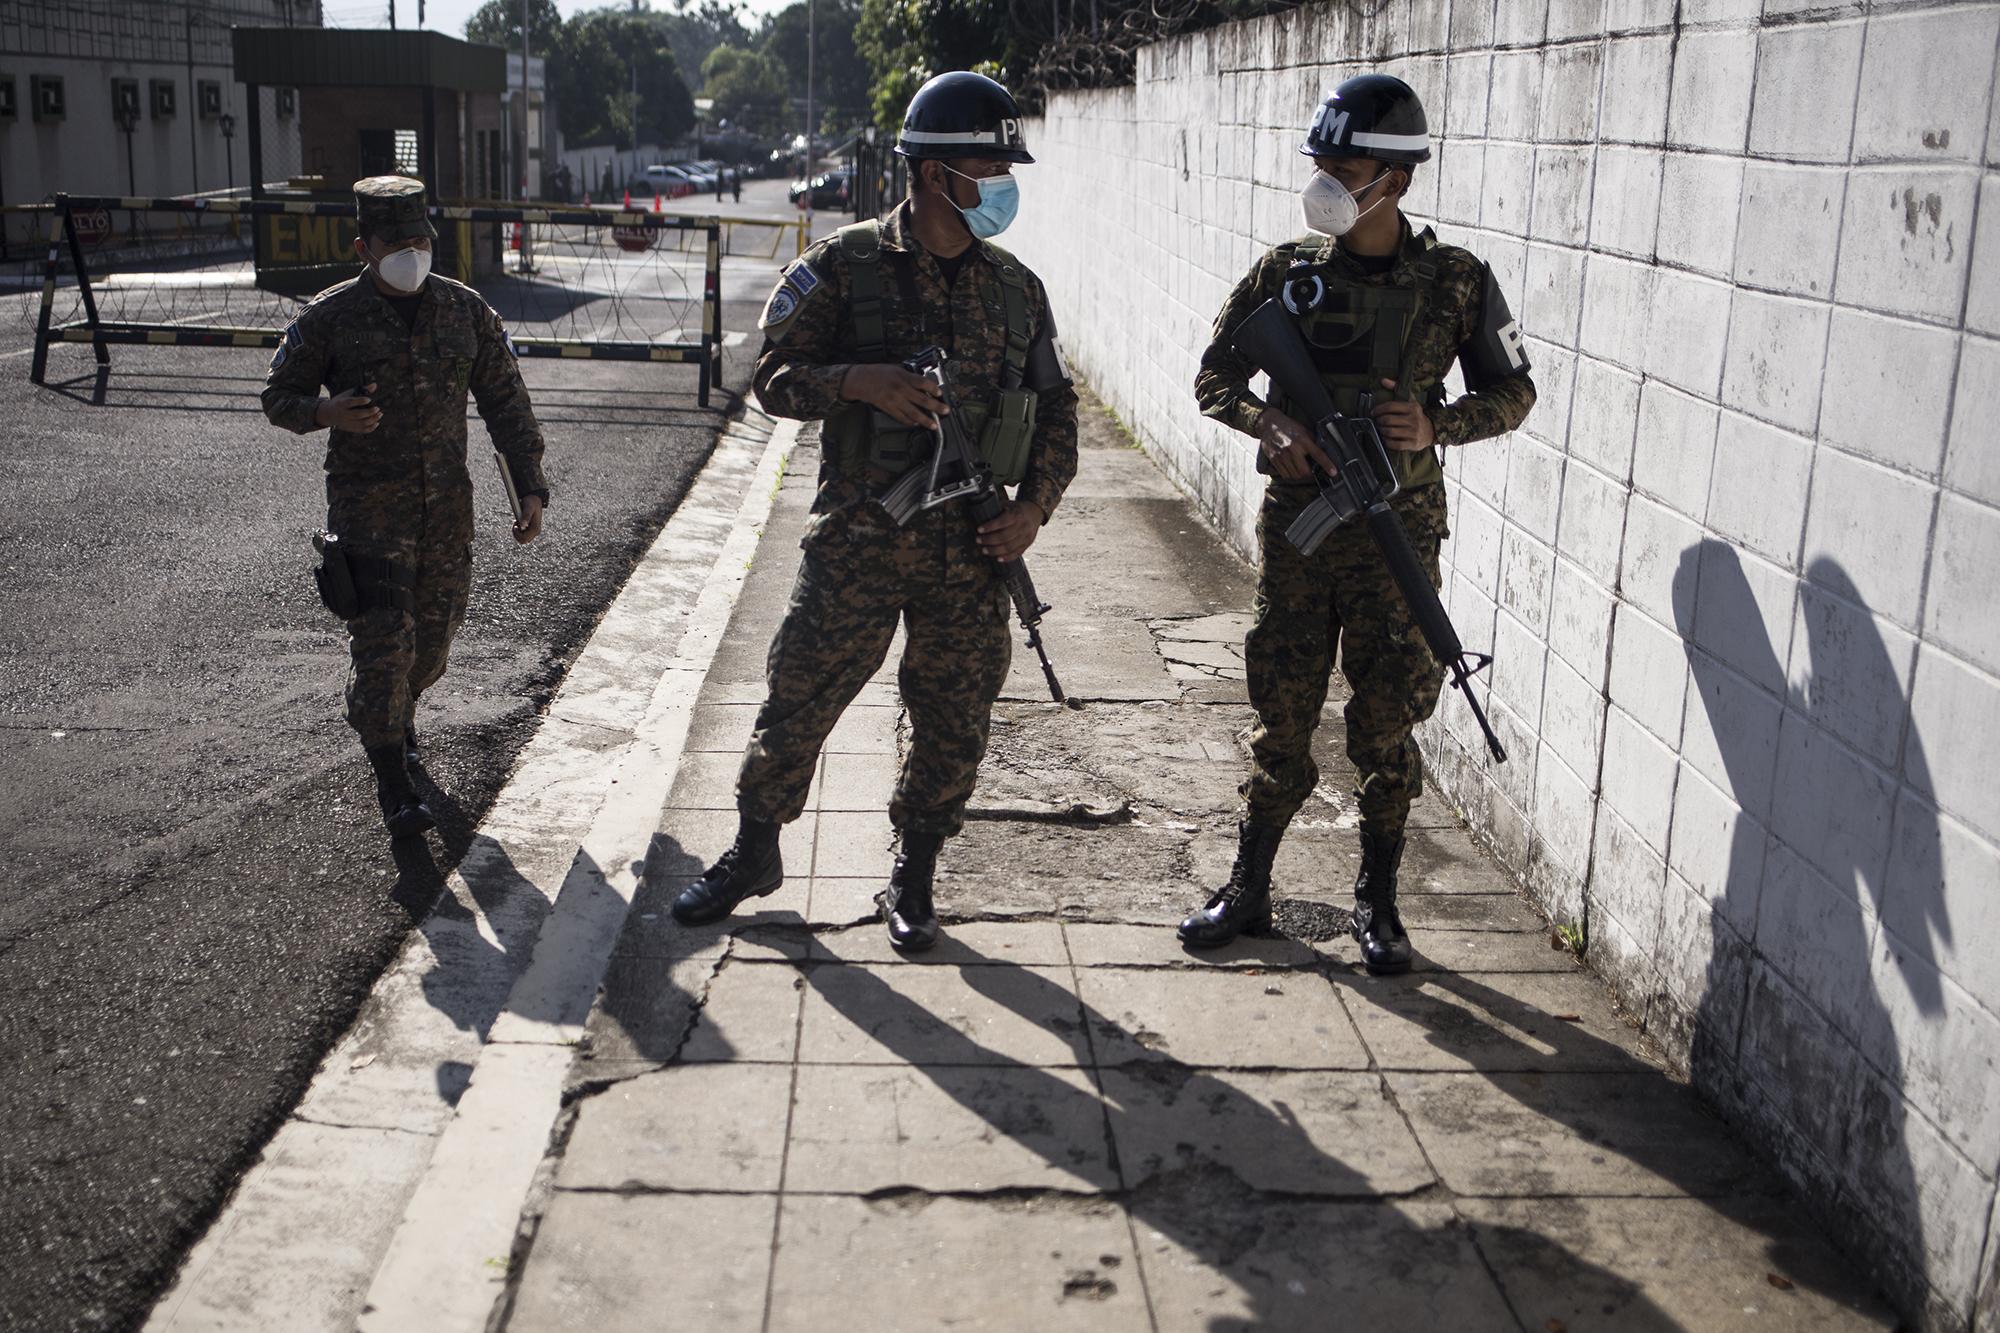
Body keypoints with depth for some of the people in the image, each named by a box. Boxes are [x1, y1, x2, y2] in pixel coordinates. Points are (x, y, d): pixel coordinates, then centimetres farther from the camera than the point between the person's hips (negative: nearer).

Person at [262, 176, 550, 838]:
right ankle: (393, 786, 0)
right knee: (383, 638, -9)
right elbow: (278, 396, 4)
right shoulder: (330, 317, -6)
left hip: (447, 505, 4)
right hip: (367, 504, -3)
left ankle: (398, 713, 44)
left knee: (435, 629, 13)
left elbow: (506, 401, 7)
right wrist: (327, 412, -19)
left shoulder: (465, 310, 2)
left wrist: (531, 486, 1)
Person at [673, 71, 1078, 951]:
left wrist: (1035, 506, -1)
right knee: (797, 703, 6)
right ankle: (754, 853, 28)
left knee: (954, 727, 8)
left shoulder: (1016, 289, 7)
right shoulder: (844, 267, -3)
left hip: (971, 551, 3)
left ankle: (913, 879, 28)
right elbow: (774, 377, -3)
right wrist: (858, 381, -21)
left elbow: (1056, 411, 13)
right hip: (857, 543, -3)